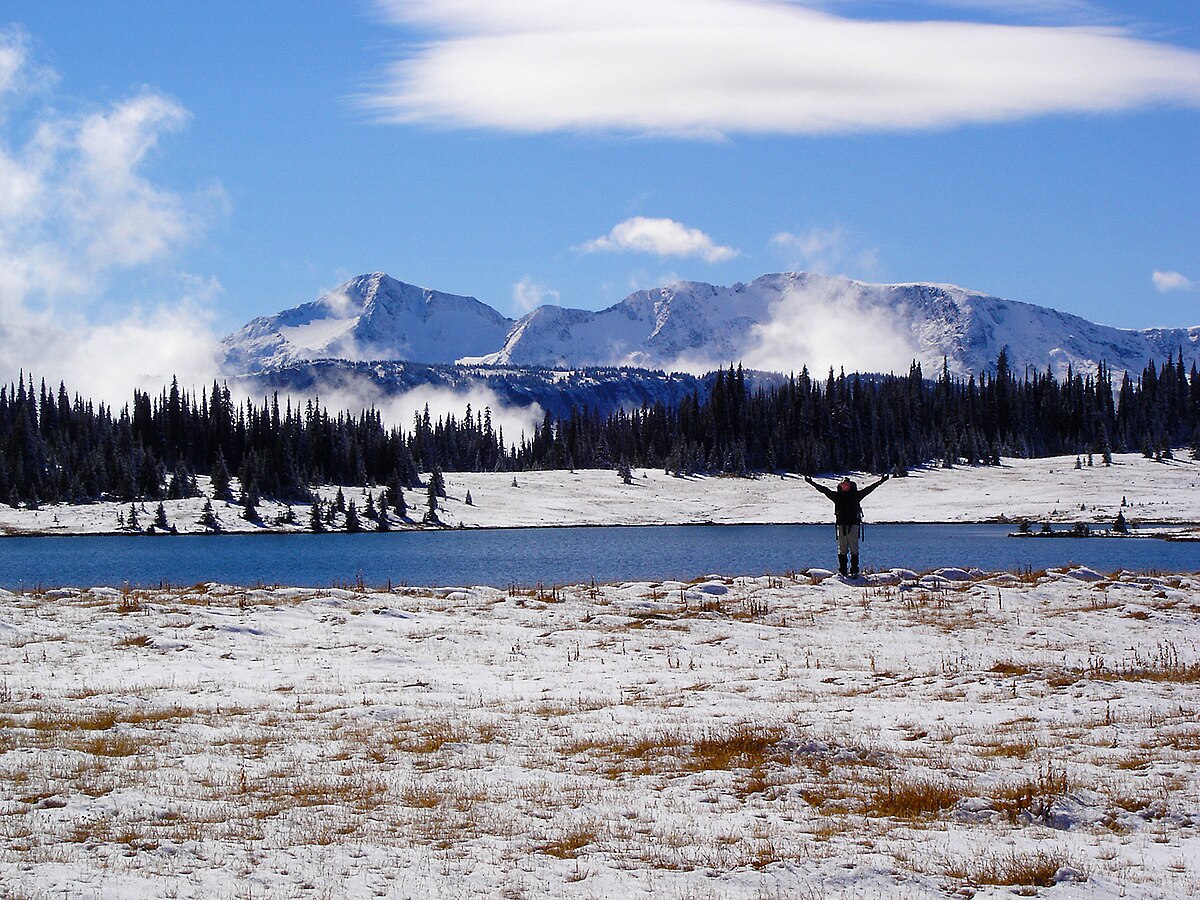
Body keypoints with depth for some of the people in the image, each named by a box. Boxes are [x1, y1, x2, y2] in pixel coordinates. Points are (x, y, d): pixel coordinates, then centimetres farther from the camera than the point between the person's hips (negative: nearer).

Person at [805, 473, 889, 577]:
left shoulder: (856, 495, 6)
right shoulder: (837, 495, 9)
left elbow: (868, 489, 8)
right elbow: (824, 490, 11)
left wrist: (880, 482, 5)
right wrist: (812, 483, 9)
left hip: (853, 524, -1)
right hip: (841, 525, 1)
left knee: (854, 549, -5)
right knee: (842, 549, 3)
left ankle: (854, 571, -5)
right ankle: (842, 571, 7)